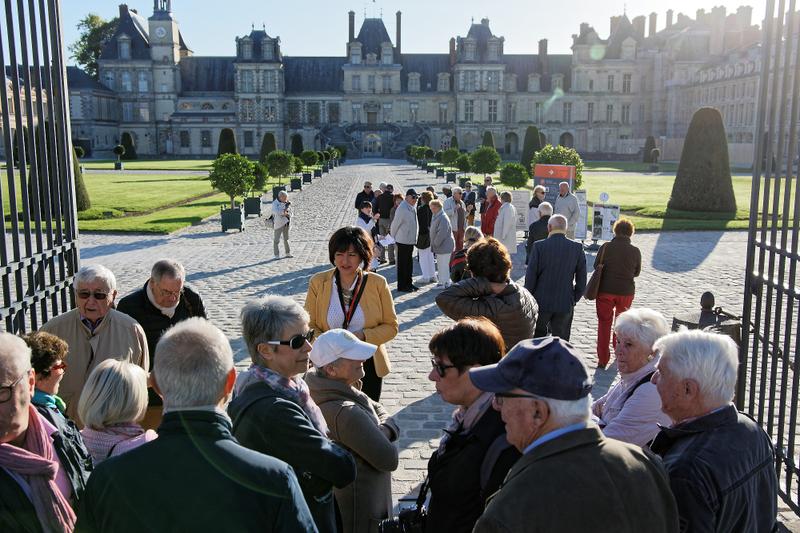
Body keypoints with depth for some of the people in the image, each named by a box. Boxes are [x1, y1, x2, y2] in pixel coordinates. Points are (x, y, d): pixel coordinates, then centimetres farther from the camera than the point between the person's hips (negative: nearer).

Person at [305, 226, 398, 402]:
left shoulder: (378, 283, -6)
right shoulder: (318, 282, -4)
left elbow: (391, 326, -2)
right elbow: (309, 325, -1)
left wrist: (363, 336, -18)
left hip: (368, 365, 0)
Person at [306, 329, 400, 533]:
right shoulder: (346, 413, -35)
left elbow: (379, 410, 3)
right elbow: (389, 460, -26)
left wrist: (384, 430, -17)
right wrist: (383, 436, -8)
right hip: (359, 508, -9)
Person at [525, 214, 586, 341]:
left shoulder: (539, 246, -11)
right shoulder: (577, 248, -4)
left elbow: (530, 277, -8)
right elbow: (582, 280, 0)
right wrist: (574, 299, 12)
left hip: (541, 302, -1)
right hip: (565, 305, 2)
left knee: (537, 338, 16)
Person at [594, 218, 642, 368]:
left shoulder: (606, 247, -11)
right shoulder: (635, 251, -6)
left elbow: (596, 266, 0)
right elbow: (636, 272, 6)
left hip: (605, 290, -2)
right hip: (626, 291, 2)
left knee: (604, 323, 8)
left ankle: (603, 359, 6)